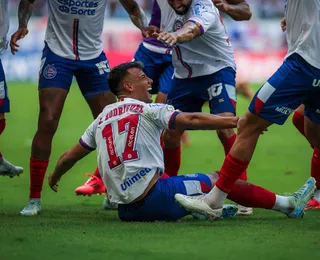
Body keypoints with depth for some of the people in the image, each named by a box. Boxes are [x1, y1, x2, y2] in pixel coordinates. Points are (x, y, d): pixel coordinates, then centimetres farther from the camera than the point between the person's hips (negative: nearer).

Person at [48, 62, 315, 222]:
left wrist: (54, 178, 41)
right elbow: (192, 120, -10)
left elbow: (70, 156, 21)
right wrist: (238, 121, -9)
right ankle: (288, 204, 10)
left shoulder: (102, 119, 15)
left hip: (125, 209, 7)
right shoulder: (147, 110, -2)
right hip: (151, 197, -6)